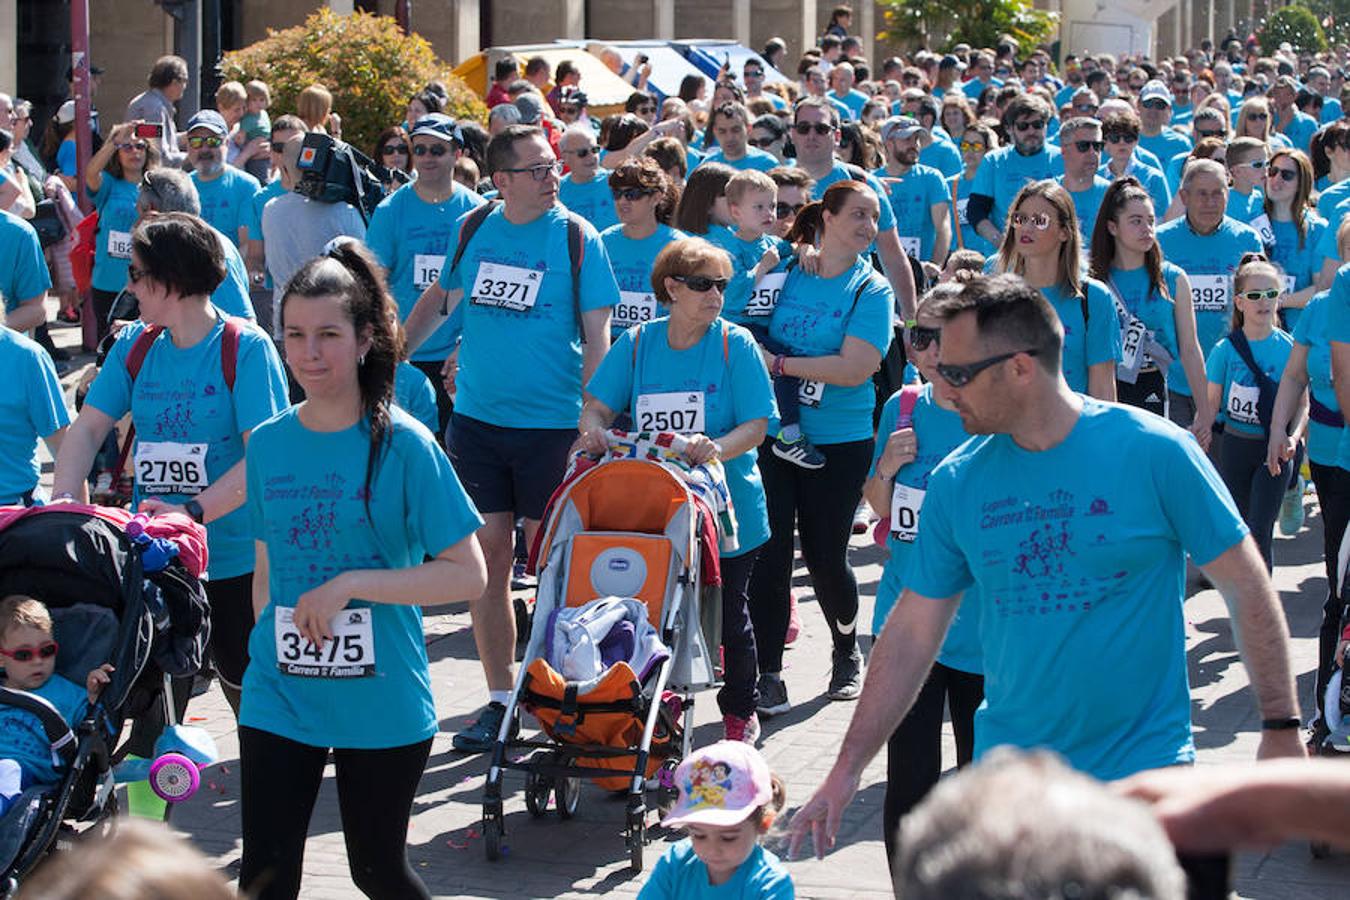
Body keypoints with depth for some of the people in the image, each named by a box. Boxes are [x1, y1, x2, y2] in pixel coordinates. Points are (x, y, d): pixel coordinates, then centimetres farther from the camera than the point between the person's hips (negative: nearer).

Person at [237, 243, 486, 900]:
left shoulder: (403, 445, -10)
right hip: (278, 697, 3)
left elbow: (468, 575, -13)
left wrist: (352, 585, -20)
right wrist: (268, 645, 7)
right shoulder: (268, 444, 3)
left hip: (383, 704, -3)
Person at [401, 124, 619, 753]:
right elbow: (439, 298, 20)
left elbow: (596, 337, -6)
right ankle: (499, 700, 12)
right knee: (489, 555, 4)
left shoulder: (577, 238, -5)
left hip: (551, 423, -3)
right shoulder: (474, 229, 5)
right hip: (476, 417, 3)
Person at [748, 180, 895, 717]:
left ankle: (847, 654, 31)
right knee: (770, 552, -5)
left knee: (825, 554, 4)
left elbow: (855, 369, -15)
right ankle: (768, 676, 0)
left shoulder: (872, 290, -3)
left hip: (839, 440, -1)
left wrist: (779, 363, -17)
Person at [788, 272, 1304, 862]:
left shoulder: (1153, 452, -11)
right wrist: (847, 769, 3)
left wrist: (1282, 728, -9)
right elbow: (912, 634, 4)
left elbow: (1247, 589, -5)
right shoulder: (956, 481, -1)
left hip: (1145, 768, -3)